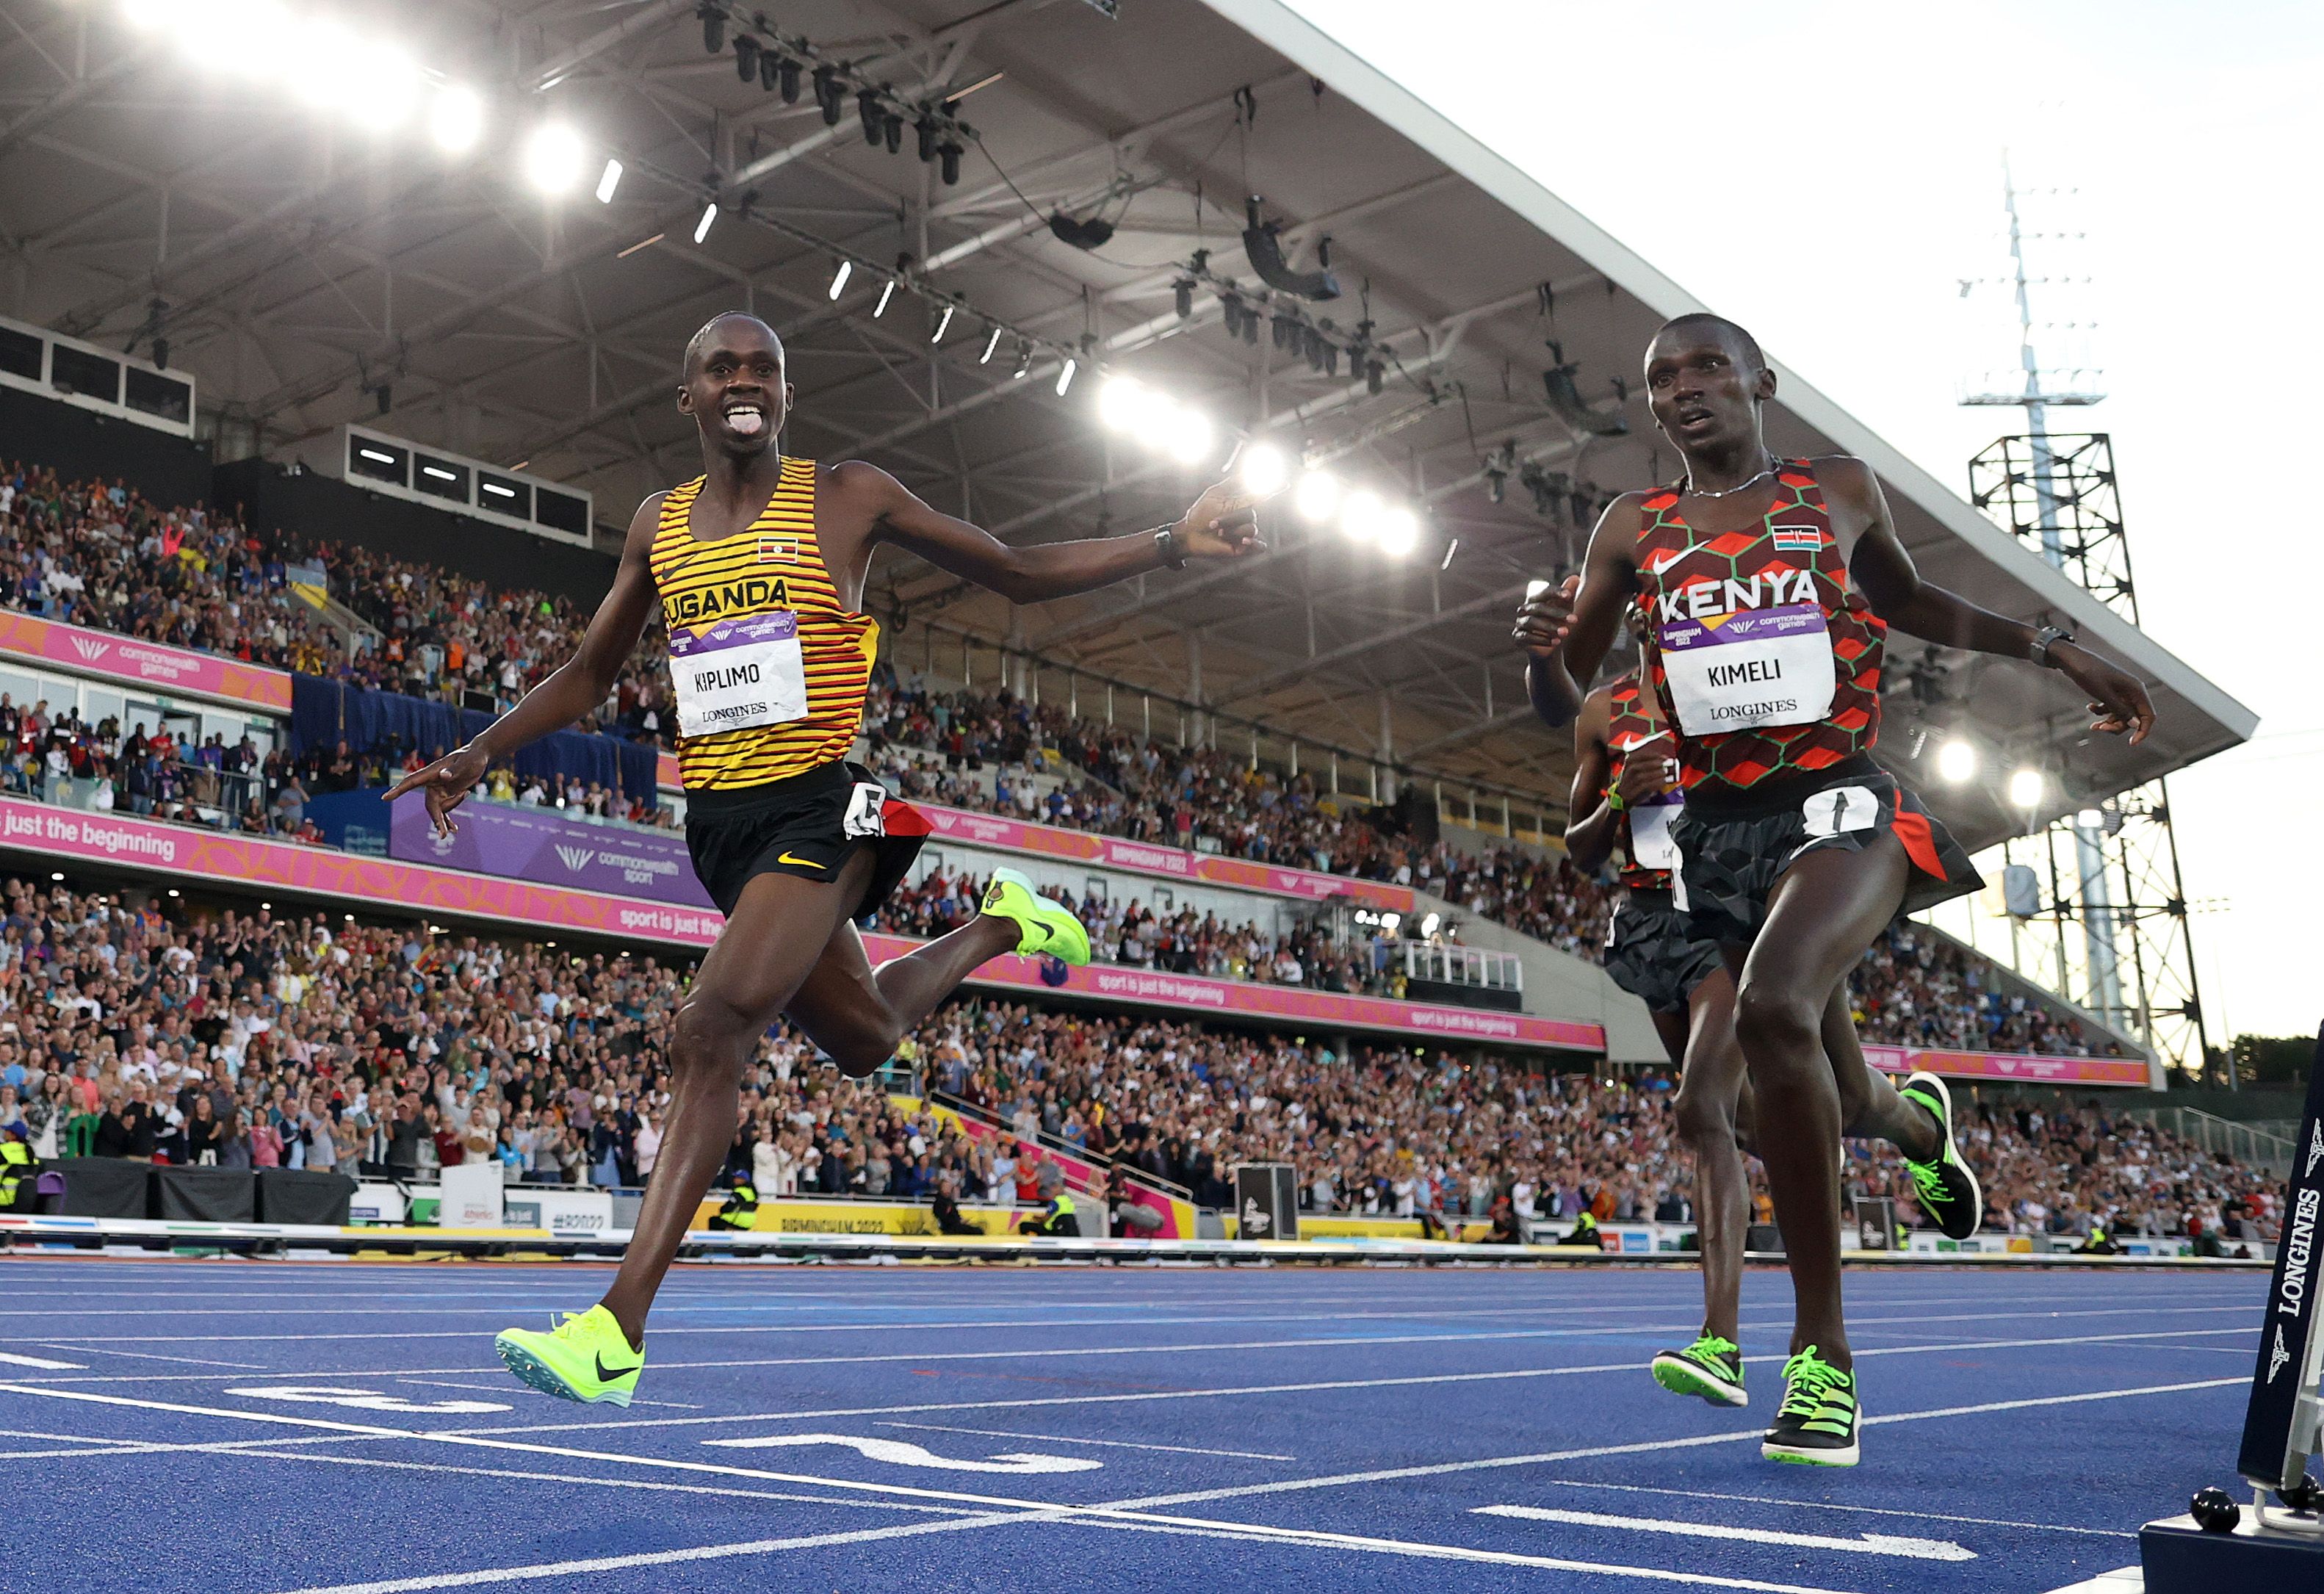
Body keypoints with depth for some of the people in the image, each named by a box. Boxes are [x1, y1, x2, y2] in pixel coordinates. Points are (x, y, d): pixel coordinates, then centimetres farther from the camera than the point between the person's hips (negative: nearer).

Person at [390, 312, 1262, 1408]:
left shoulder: (848, 497, 0)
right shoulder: (660, 523, 12)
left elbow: (1019, 574, 5)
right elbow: (590, 672, 22)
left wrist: (1175, 543, -4)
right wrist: (478, 755, 10)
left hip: (816, 804, -6)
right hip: (717, 820, 6)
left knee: (717, 1026, -23)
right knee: (862, 1039, 18)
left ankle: (619, 1329, -22)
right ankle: (1000, 925, 48)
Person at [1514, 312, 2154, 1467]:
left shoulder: (1842, 493, 8)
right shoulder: (1633, 531, 8)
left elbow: (1905, 601, 27)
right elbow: (1564, 710, 10)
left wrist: (2054, 649, 19)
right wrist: (1540, 651, -13)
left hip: (1836, 801, -3)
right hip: (1717, 830, 3)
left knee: (1773, 1008, -32)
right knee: (1822, 1093, 10)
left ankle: (1822, 1348, -22)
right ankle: (1916, 1119, 51)